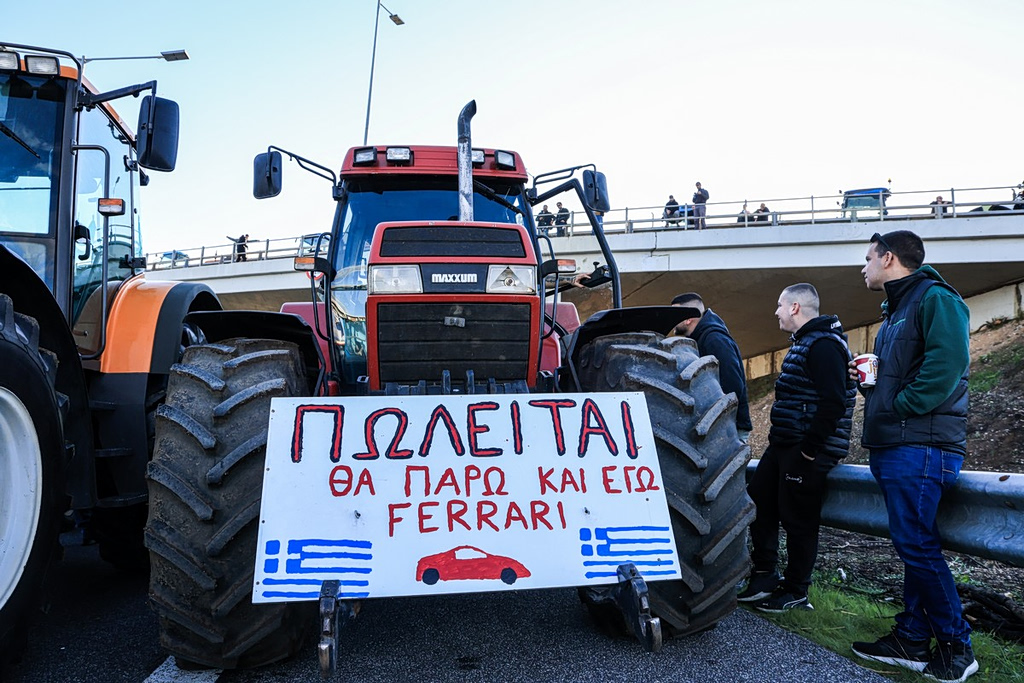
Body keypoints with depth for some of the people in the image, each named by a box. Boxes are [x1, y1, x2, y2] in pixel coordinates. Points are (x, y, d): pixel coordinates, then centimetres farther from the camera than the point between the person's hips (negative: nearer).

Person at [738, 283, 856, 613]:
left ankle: (796, 592, 16)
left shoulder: (823, 345, -17)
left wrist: (810, 449, -23)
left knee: (798, 520, 1)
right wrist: (779, 439, 18)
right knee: (759, 503, 14)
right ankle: (764, 576, 24)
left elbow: (833, 402, -25)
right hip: (784, 446, 11)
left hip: (805, 452, -11)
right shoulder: (805, 342, 17)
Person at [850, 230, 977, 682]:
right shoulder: (895, 310, 23)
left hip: (920, 445, -10)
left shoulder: (935, 298, -8)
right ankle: (913, 640, 19)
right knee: (912, 546, 12)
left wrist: (897, 409, -19)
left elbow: (945, 366, -22)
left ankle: (956, 647, 7)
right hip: (892, 445, 10)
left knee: (916, 545, -7)